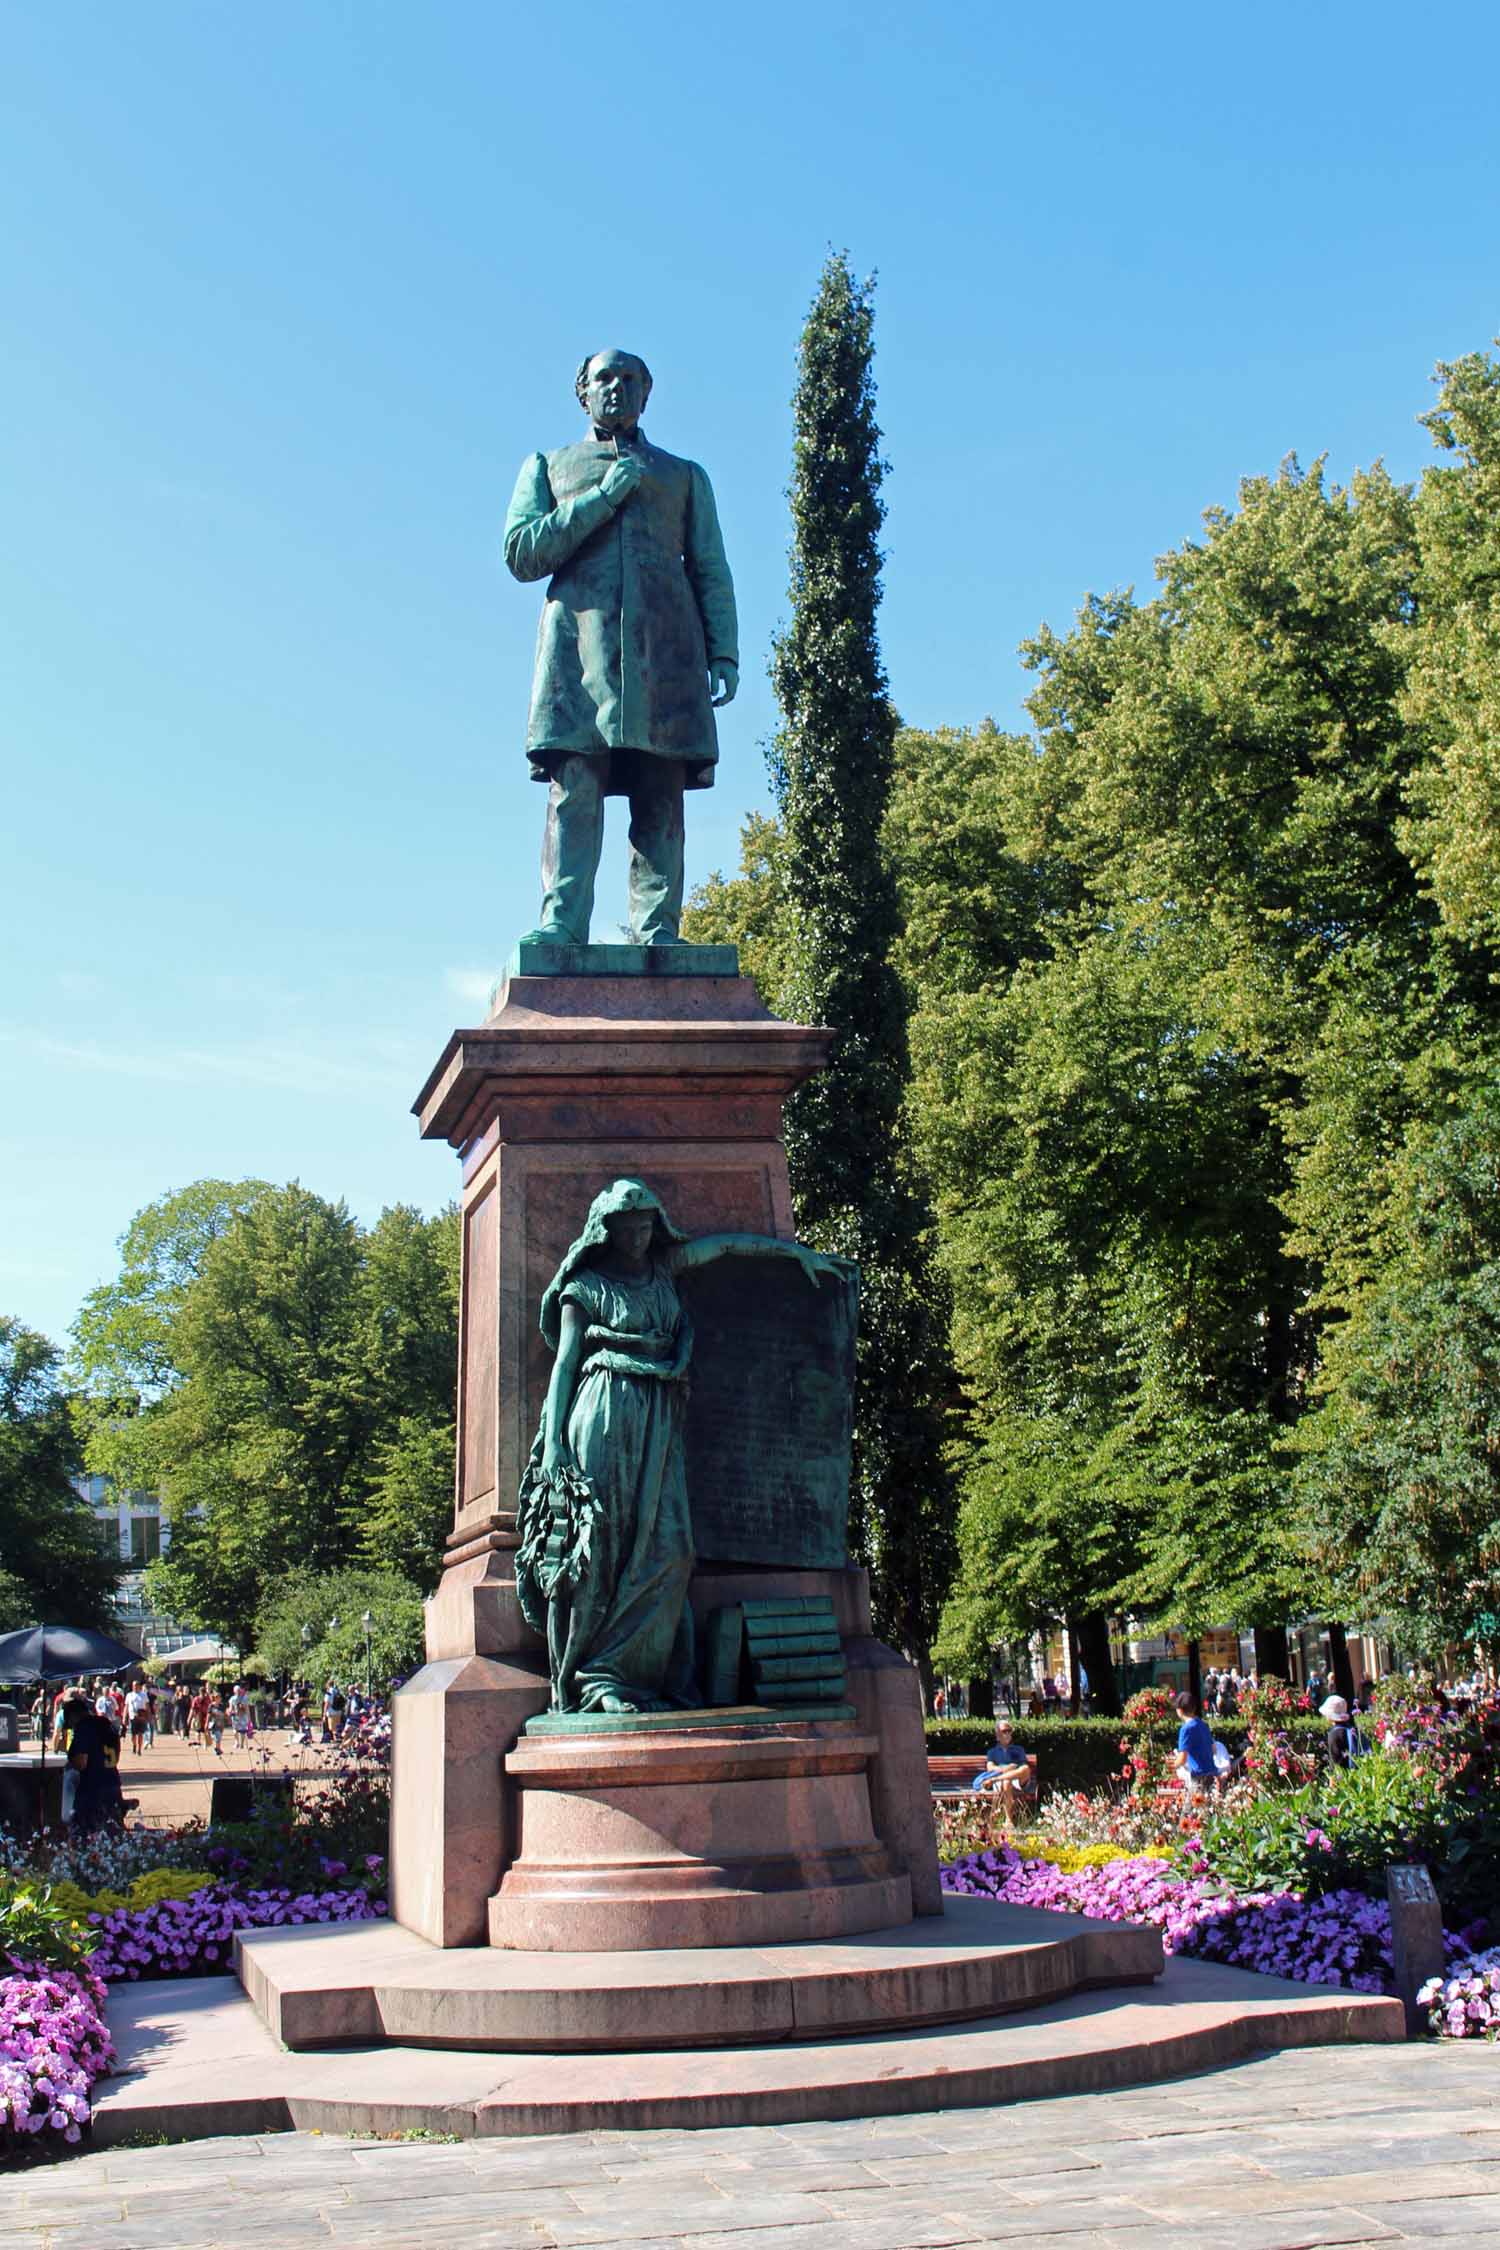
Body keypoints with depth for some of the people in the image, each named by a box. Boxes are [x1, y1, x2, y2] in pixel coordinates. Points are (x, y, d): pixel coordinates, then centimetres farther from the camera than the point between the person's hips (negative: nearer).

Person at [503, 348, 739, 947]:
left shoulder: (685, 476, 27)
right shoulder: (548, 465, 23)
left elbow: (712, 574, 18)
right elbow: (521, 553, 7)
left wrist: (724, 655, 3)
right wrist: (603, 498, 0)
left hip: (665, 647, 1)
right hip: (579, 640, -1)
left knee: (661, 791, -9)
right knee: (574, 784, -16)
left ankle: (656, 932, -13)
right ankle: (561, 925, -23)